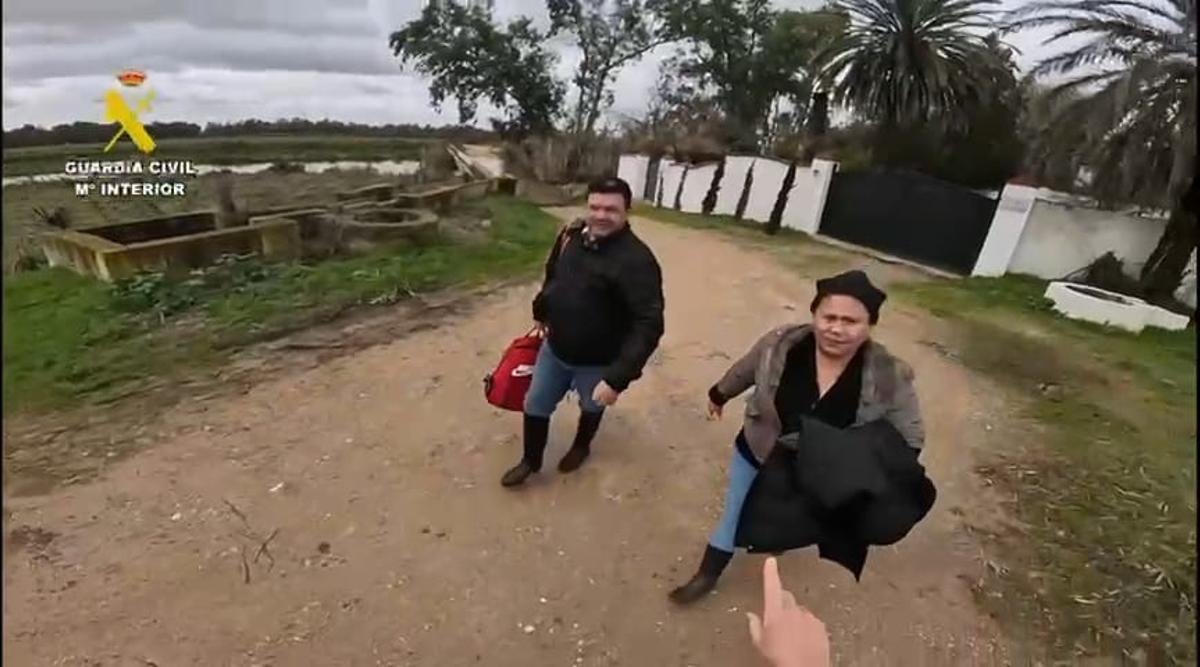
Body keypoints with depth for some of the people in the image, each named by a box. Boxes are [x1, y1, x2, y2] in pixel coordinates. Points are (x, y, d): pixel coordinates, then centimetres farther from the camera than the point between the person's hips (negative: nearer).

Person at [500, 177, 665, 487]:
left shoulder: (636, 260, -29)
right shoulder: (571, 234, -8)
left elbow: (649, 325, -33)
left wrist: (618, 377, -37)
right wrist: (541, 312, 24)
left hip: (597, 361, -5)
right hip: (554, 348, 5)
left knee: (591, 408, 24)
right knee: (535, 405, 18)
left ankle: (581, 447, 56)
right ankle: (531, 460, 44)